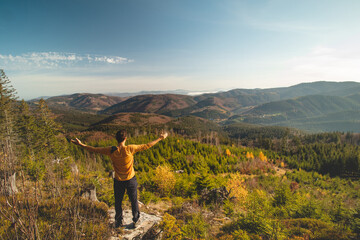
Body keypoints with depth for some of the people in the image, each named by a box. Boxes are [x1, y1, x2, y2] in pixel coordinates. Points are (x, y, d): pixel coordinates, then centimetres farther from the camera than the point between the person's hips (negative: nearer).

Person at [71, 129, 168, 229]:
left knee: (118, 203, 22)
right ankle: (135, 221, 35)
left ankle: (119, 222, 40)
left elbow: (94, 149, -6)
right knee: (134, 201, 19)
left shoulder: (111, 150, -17)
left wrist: (81, 144, 8)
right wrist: (160, 138, -10)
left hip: (118, 181, 2)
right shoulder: (130, 149, -23)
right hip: (131, 180, -1)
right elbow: (146, 146, -18)